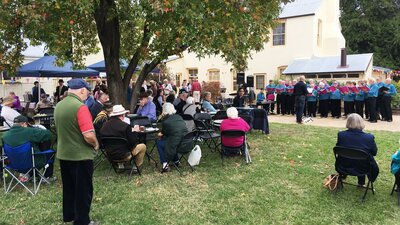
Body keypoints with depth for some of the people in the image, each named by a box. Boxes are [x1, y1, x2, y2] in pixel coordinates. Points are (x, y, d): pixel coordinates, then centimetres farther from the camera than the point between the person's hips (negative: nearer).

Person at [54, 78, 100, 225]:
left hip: (63, 154, 8)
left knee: (68, 187, 21)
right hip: (80, 155, -8)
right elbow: (89, 136, -27)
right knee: (83, 190, 6)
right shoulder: (80, 107, -22)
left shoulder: (59, 106, 4)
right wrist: (96, 144, -8)